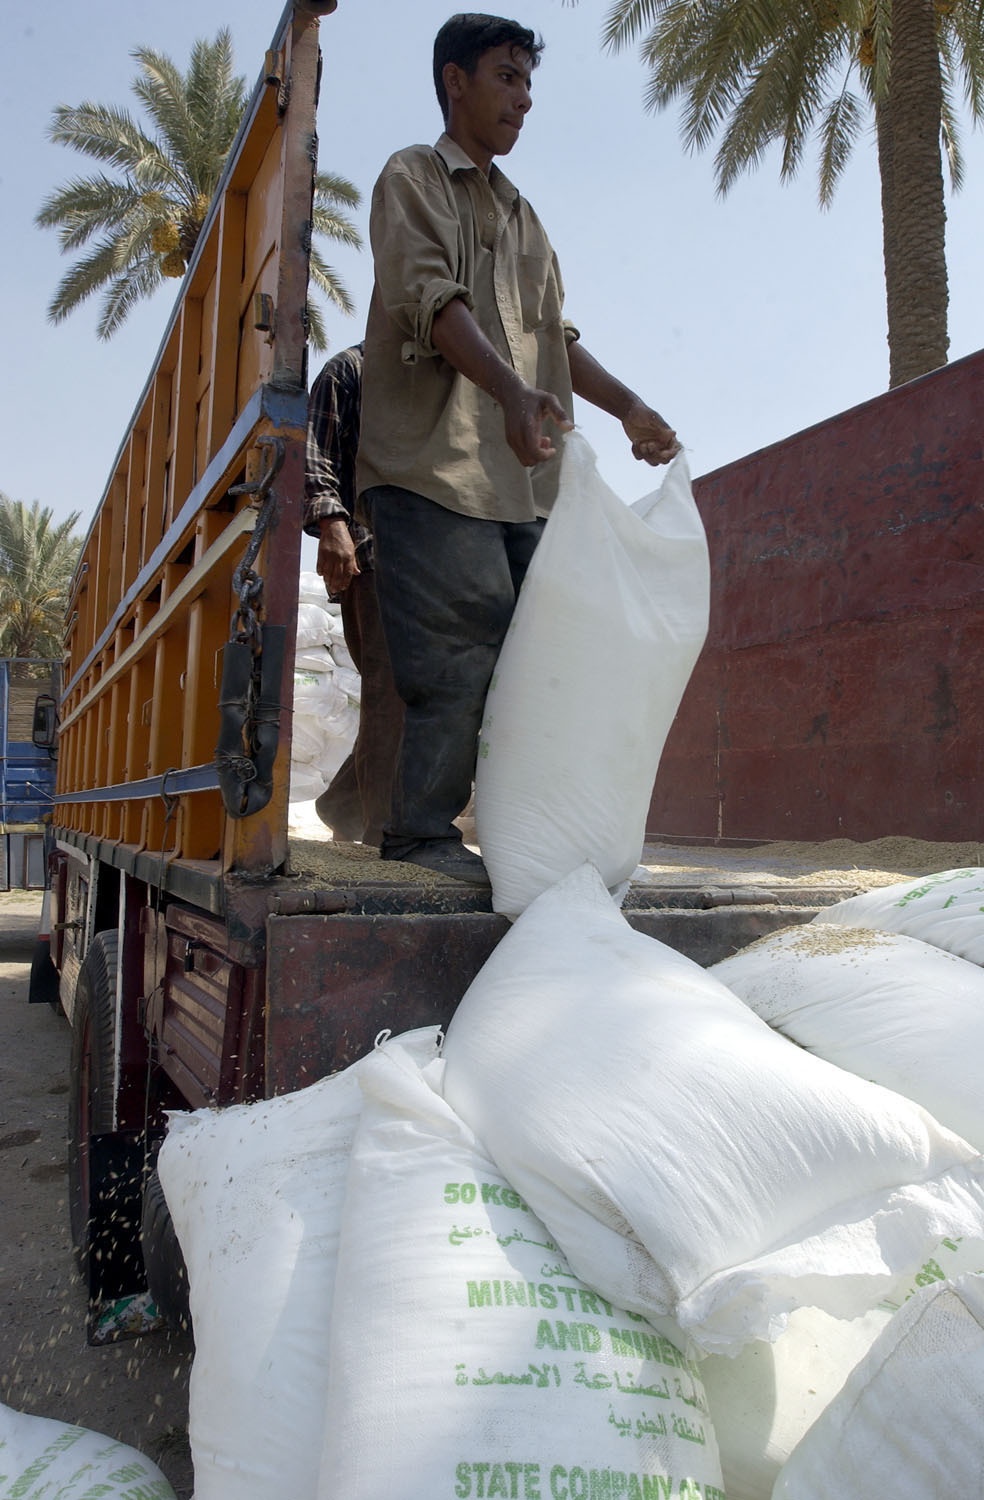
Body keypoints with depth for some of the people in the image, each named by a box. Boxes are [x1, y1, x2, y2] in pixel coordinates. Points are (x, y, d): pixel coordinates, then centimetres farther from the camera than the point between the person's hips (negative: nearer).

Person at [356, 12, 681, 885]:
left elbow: (555, 335, 27)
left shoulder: (521, 215, 30)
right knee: (460, 658, -14)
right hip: (434, 463, -7)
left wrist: (628, 406, 13)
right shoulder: (413, 177, 8)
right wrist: (511, 389, -28)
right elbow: (431, 300, -11)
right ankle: (421, 833, -5)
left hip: (519, 474, 7)